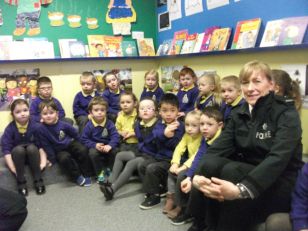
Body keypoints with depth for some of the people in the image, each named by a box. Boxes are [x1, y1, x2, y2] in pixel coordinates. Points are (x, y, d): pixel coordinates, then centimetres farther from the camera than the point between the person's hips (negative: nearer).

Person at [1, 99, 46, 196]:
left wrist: (43, 162, -26)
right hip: (17, 155, 0)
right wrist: (13, 168, -27)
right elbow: (6, 150, -17)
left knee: (31, 147, -32)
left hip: (32, 155, 1)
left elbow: (41, 146, -13)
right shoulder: (10, 129, -14)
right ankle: (21, 181, -20)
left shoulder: (35, 126, -12)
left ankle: (38, 180, -21)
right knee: (19, 149, -33)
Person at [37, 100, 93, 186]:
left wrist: (77, 145, 12)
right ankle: (77, 176, -13)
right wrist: (52, 159, -11)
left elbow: (75, 134, 4)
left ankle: (86, 174, -8)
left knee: (83, 150, -25)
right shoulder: (42, 129, -18)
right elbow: (46, 146, -11)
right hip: (59, 150, -2)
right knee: (64, 158, -34)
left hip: (70, 144, 2)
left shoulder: (63, 124, -13)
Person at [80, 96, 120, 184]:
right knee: (93, 153, -32)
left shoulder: (109, 123, -9)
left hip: (107, 146, 1)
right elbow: (84, 139, -7)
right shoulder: (89, 126, -10)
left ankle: (109, 169, 5)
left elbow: (115, 136, -13)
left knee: (114, 151, -27)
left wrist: (110, 145, -32)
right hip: (95, 147, -1)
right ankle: (100, 173, -8)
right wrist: (94, 145, -22)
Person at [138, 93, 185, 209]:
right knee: (142, 166, -3)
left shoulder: (179, 126, -11)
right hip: (159, 155, 7)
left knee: (152, 168, -23)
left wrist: (169, 135, -28)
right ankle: (157, 187, 11)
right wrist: (165, 132, -35)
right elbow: (156, 135, -16)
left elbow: (175, 145, -18)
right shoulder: (159, 124, 7)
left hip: (171, 159, -7)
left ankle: (154, 196, -5)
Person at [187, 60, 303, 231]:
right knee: (210, 164, -24)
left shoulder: (286, 113, -11)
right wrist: (198, 175, -30)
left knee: (231, 171, -31)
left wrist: (241, 189, -41)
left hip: (281, 184, -4)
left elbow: (278, 158, -27)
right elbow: (218, 148, -10)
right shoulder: (239, 114, 5)